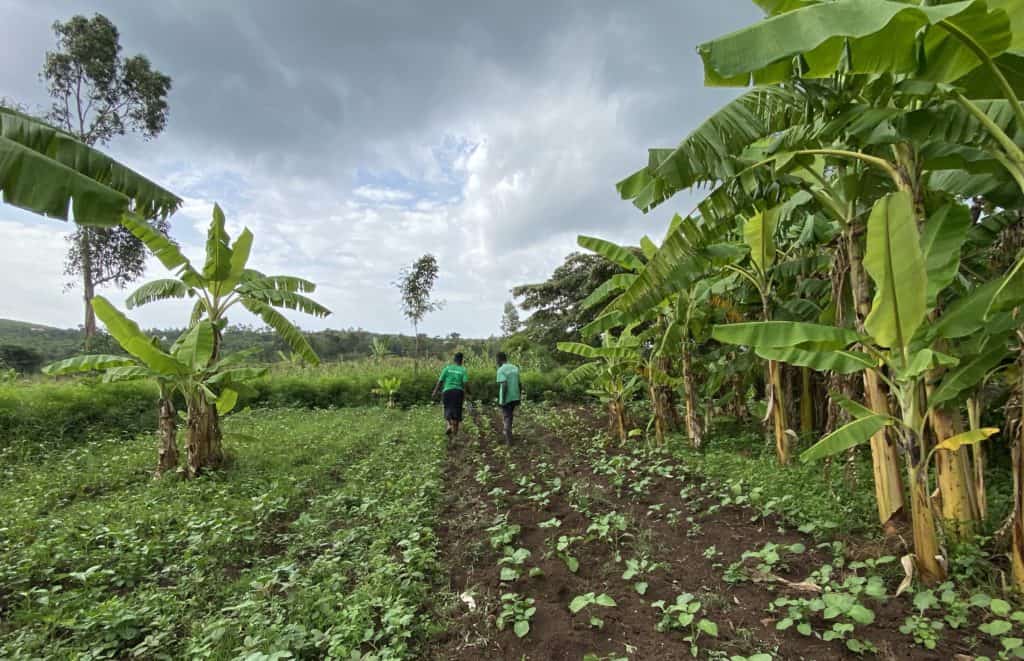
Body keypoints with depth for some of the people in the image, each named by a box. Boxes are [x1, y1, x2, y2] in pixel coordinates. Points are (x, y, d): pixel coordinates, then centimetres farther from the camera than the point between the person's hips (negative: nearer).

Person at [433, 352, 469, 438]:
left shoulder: (447, 368, 4)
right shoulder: (463, 370, 2)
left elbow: (440, 381, 1)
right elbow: (465, 383, -10)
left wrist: (435, 392, 6)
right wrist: (464, 395, -6)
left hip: (447, 391, 0)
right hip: (458, 392, 0)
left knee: (448, 409, 14)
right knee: (456, 412, 9)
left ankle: (448, 425, -13)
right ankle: (454, 432, 13)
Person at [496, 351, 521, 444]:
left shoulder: (501, 370, -14)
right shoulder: (515, 368, 7)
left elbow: (504, 385, -23)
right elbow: (519, 384, 10)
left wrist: (503, 401, -19)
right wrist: (519, 398, 17)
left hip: (506, 399, -6)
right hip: (514, 397, 6)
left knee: (506, 418, 4)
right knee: (509, 417, 20)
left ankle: (509, 440, 5)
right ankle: (508, 436, 28)